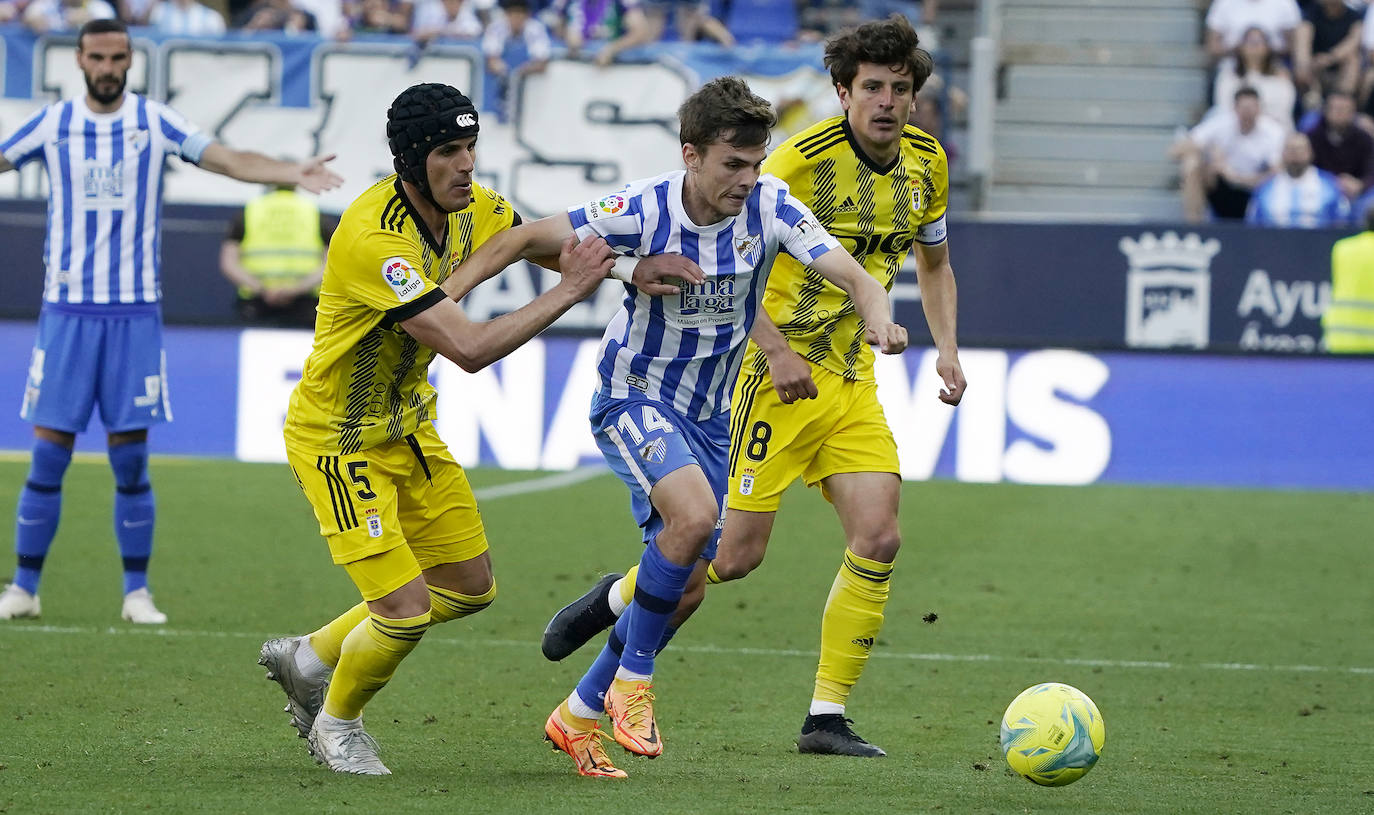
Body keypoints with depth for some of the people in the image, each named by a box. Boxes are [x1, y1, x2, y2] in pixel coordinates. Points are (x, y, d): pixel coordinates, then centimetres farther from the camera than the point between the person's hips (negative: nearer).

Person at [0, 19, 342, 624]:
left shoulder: (156, 123, 1)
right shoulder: (52, 124, 3)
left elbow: (230, 161, -4)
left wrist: (293, 173, -19)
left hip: (134, 312, 0)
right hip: (66, 308, 0)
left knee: (130, 462, 1)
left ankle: (137, 593, 9)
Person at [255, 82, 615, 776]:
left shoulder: (468, 203, -7)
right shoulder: (374, 238, -33)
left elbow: (545, 240, 11)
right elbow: (469, 348, -37)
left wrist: (618, 262, -9)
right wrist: (568, 291, -33)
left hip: (406, 426, 9)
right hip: (339, 439, -9)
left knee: (470, 586, 14)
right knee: (406, 608, -13)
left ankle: (309, 659, 31)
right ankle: (336, 721, 18)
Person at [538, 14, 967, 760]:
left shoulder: (925, 165, 5)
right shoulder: (803, 158, -16)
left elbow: (934, 261, 23)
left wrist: (946, 348, 8)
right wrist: (774, 348, -21)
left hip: (853, 377, 6)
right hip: (783, 372, -6)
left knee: (878, 539, -9)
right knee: (736, 552, -6)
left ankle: (826, 717, -1)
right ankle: (616, 597, 23)